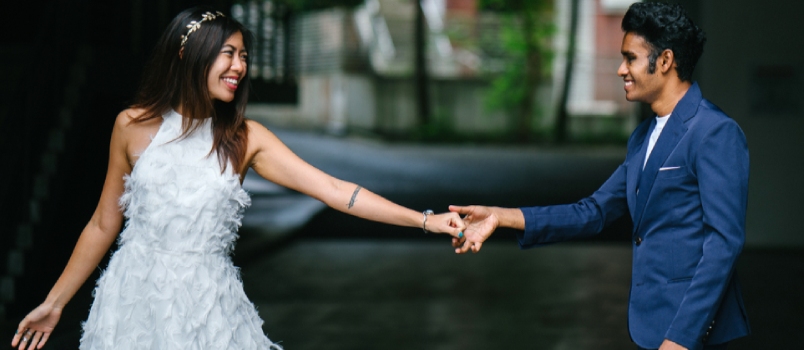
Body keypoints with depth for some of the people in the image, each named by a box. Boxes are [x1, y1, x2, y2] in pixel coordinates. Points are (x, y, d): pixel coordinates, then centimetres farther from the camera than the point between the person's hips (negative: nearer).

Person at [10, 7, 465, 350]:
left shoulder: (244, 139, -1)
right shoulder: (134, 127, -2)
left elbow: (331, 189, -7)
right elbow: (103, 225, 6)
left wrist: (424, 220, -15)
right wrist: (54, 303, 10)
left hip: (210, 308, 1)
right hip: (137, 298, -1)